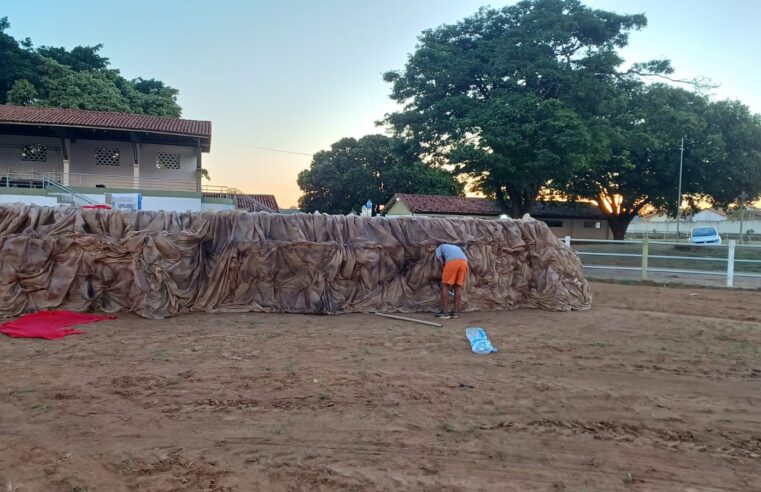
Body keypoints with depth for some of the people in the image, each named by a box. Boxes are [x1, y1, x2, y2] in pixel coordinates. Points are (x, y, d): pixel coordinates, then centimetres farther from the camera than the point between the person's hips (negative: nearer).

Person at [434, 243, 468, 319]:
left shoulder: (439, 248, 31)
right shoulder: (457, 248, 43)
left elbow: (441, 260, 15)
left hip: (452, 261, -5)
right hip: (464, 261, 5)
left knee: (445, 286, 6)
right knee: (458, 286, 14)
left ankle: (445, 312, 5)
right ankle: (455, 312, 16)